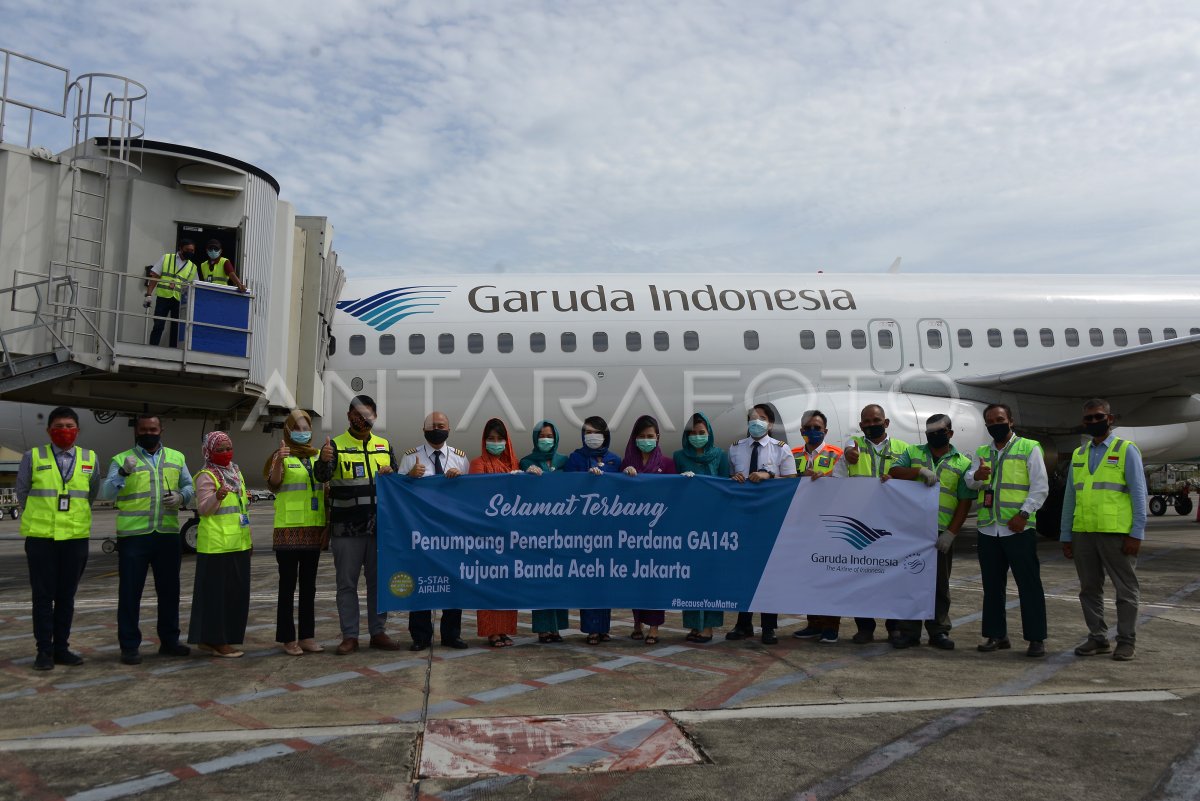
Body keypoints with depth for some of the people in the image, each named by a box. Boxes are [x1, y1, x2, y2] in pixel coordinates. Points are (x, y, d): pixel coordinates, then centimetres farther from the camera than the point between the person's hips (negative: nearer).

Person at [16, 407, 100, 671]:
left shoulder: (90, 459, 5)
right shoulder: (32, 457, 0)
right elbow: (22, 493, 11)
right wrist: (39, 518, 15)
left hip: (76, 537, 2)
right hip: (41, 537, -2)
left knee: (66, 596, 9)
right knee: (43, 596, 3)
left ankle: (61, 648, 18)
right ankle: (44, 651, 11)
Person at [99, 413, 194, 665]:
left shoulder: (176, 458, 14)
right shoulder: (121, 460, 3)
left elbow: (190, 487, 16)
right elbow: (106, 494, -9)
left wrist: (181, 497, -6)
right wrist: (123, 472, -26)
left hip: (168, 534, 3)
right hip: (133, 535, -3)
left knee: (169, 590, 11)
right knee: (130, 591, 0)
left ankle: (169, 641, 22)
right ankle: (129, 646, 9)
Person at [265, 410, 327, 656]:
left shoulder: (318, 457, 11)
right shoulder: (282, 456, -2)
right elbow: (273, 484, -17)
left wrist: (327, 524, 8)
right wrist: (279, 462, -36)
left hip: (313, 529, 5)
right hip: (288, 530, -5)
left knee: (309, 586, 10)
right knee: (288, 586, 1)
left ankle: (307, 636, 17)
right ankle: (288, 639, 8)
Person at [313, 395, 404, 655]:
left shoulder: (385, 446, 11)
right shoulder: (336, 445, -1)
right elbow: (321, 477, -16)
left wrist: (391, 475, -7)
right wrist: (324, 461, -38)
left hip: (379, 527, 4)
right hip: (346, 528, -3)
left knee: (379, 581, 10)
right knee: (347, 583, 4)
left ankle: (378, 632, 20)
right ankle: (350, 636, 13)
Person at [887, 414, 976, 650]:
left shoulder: (963, 464, 6)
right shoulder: (913, 453, 12)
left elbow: (965, 502, 2)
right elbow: (894, 472, -2)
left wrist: (951, 533, -7)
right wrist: (920, 471, -19)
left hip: (941, 533, -1)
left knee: (939, 584, 7)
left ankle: (938, 631, 19)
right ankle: (909, 631, 11)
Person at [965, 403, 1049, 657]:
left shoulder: (1029, 448, 3)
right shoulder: (981, 452, 16)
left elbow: (1040, 487, -4)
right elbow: (970, 481, 2)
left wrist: (1024, 514, -14)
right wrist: (977, 476, -21)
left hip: (1018, 528, -5)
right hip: (988, 529, 5)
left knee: (1029, 583, -2)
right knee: (992, 584, 10)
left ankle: (1036, 638, 6)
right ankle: (996, 635, 20)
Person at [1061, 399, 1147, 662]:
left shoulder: (1126, 450, 2)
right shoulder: (1078, 455, 14)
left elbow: (1139, 494, -2)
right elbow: (1070, 497, 15)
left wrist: (1137, 533, -9)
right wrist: (1066, 536, 11)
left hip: (1117, 533, -4)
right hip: (1083, 533, 4)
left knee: (1125, 589, 5)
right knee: (1089, 589, 9)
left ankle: (1126, 641, 16)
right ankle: (1097, 638, 20)